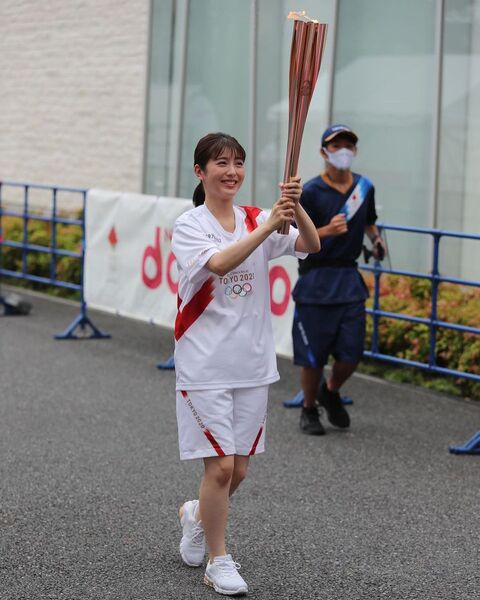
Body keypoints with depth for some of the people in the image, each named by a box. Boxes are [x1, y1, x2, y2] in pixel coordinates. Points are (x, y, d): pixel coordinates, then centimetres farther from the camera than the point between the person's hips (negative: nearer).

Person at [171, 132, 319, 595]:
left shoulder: (256, 220, 6)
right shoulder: (188, 226, -6)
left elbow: (310, 245, -9)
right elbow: (218, 263, -26)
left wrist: (295, 208, -28)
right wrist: (268, 226, -37)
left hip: (252, 363, 5)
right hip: (205, 363, -4)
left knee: (238, 468, 11)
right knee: (220, 466, -7)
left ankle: (197, 514, 41)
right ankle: (218, 562, 9)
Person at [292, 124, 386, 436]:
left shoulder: (364, 187, 8)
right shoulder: (311, 192, -9)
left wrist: (377, 240, 7)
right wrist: (326, 231, -27)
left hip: (350, 278, 4)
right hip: (316, 280, -4)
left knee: (352, 353, 1)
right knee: (313, 355, 1)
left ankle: (330, 392, 32)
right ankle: (309, 409, 24)